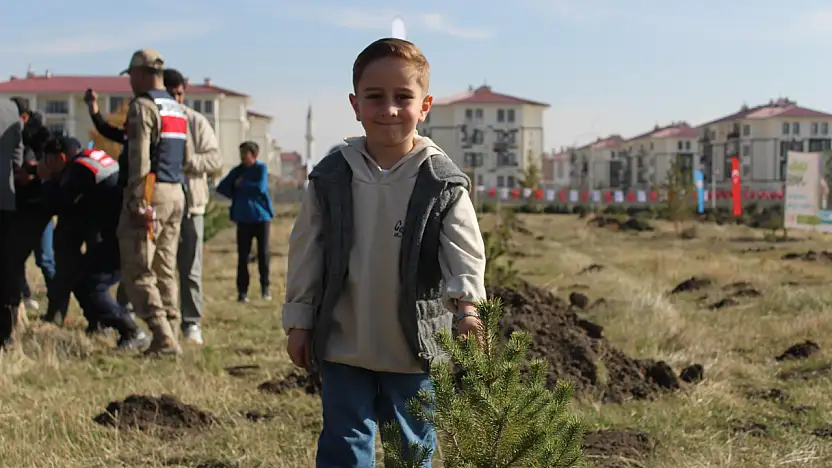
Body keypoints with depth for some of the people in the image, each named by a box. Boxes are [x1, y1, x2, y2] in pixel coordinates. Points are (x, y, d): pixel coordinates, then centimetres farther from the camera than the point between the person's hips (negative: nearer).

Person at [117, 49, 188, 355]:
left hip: (150, 193, -8)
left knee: (137, 271, -6)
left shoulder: (143, 106, -10)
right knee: (165, 270, 12)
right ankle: (169, 336, 10)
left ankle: (164, 339, -13)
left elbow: (140, 158, -17)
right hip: (176, 193, 9)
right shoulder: (177, 111, 18)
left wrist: (137, 202, -19)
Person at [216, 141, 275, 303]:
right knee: (243, 255, 0)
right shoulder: (237, 171, 8)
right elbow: (221, 188, 7)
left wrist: (242, 185, -5)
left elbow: (261, 187, -14)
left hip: (261, 216, -2)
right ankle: (242, 291, 4)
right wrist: (236, 196, -2)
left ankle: (265, 287, 14)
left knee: (263, 253, 1)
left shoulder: (261, 168, -1)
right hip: (243, 218, 2)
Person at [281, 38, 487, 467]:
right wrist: (298, 321, 5)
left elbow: (465, 253, -12)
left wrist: (465, 305, -30)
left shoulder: (443, 183, -7)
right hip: (343, 344, 1)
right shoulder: (331, 177, -2)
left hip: (415, 348, -1)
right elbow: (306, 252, 4)